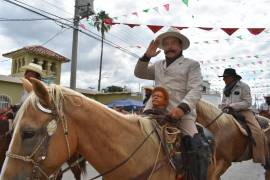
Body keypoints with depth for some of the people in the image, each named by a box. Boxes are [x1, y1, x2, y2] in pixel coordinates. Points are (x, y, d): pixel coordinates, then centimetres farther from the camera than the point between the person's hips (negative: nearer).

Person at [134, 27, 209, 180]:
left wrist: (182, 107, -23)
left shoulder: (192, 65, 9)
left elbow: (195, 90, -4)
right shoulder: (158, 66, 25)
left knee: (195, 147, -24)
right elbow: (139, 73, 21)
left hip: (182, 112, -4)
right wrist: (146, 57, 5)